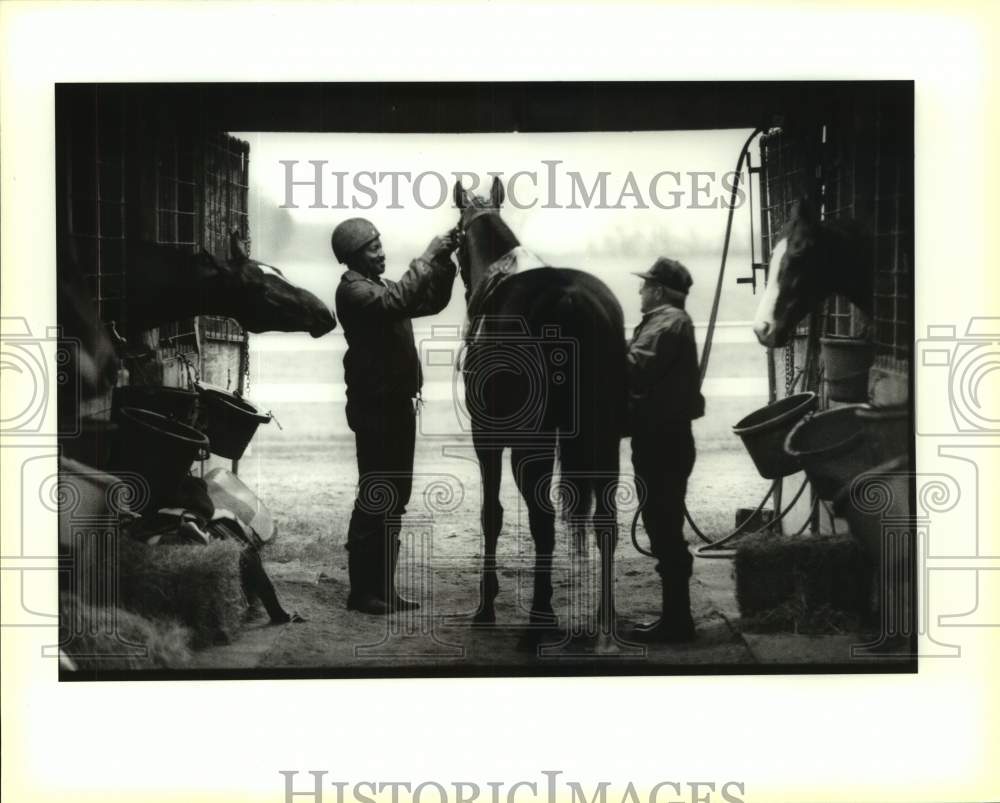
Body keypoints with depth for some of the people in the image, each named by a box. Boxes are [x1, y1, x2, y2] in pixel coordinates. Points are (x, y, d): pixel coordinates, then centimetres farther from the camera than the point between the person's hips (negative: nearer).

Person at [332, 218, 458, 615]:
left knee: (396, 499, 11)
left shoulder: (381, 286, 17)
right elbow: (398, 302, -29)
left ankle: (382, 587, 16)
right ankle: (362, 591, -1)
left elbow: (431, 302, 19)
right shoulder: (353, 290, -11)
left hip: (397, 403, 9)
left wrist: (444, 262, 5)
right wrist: (426, 258, -23)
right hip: (375, 407, -9)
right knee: (375, 498, -7)